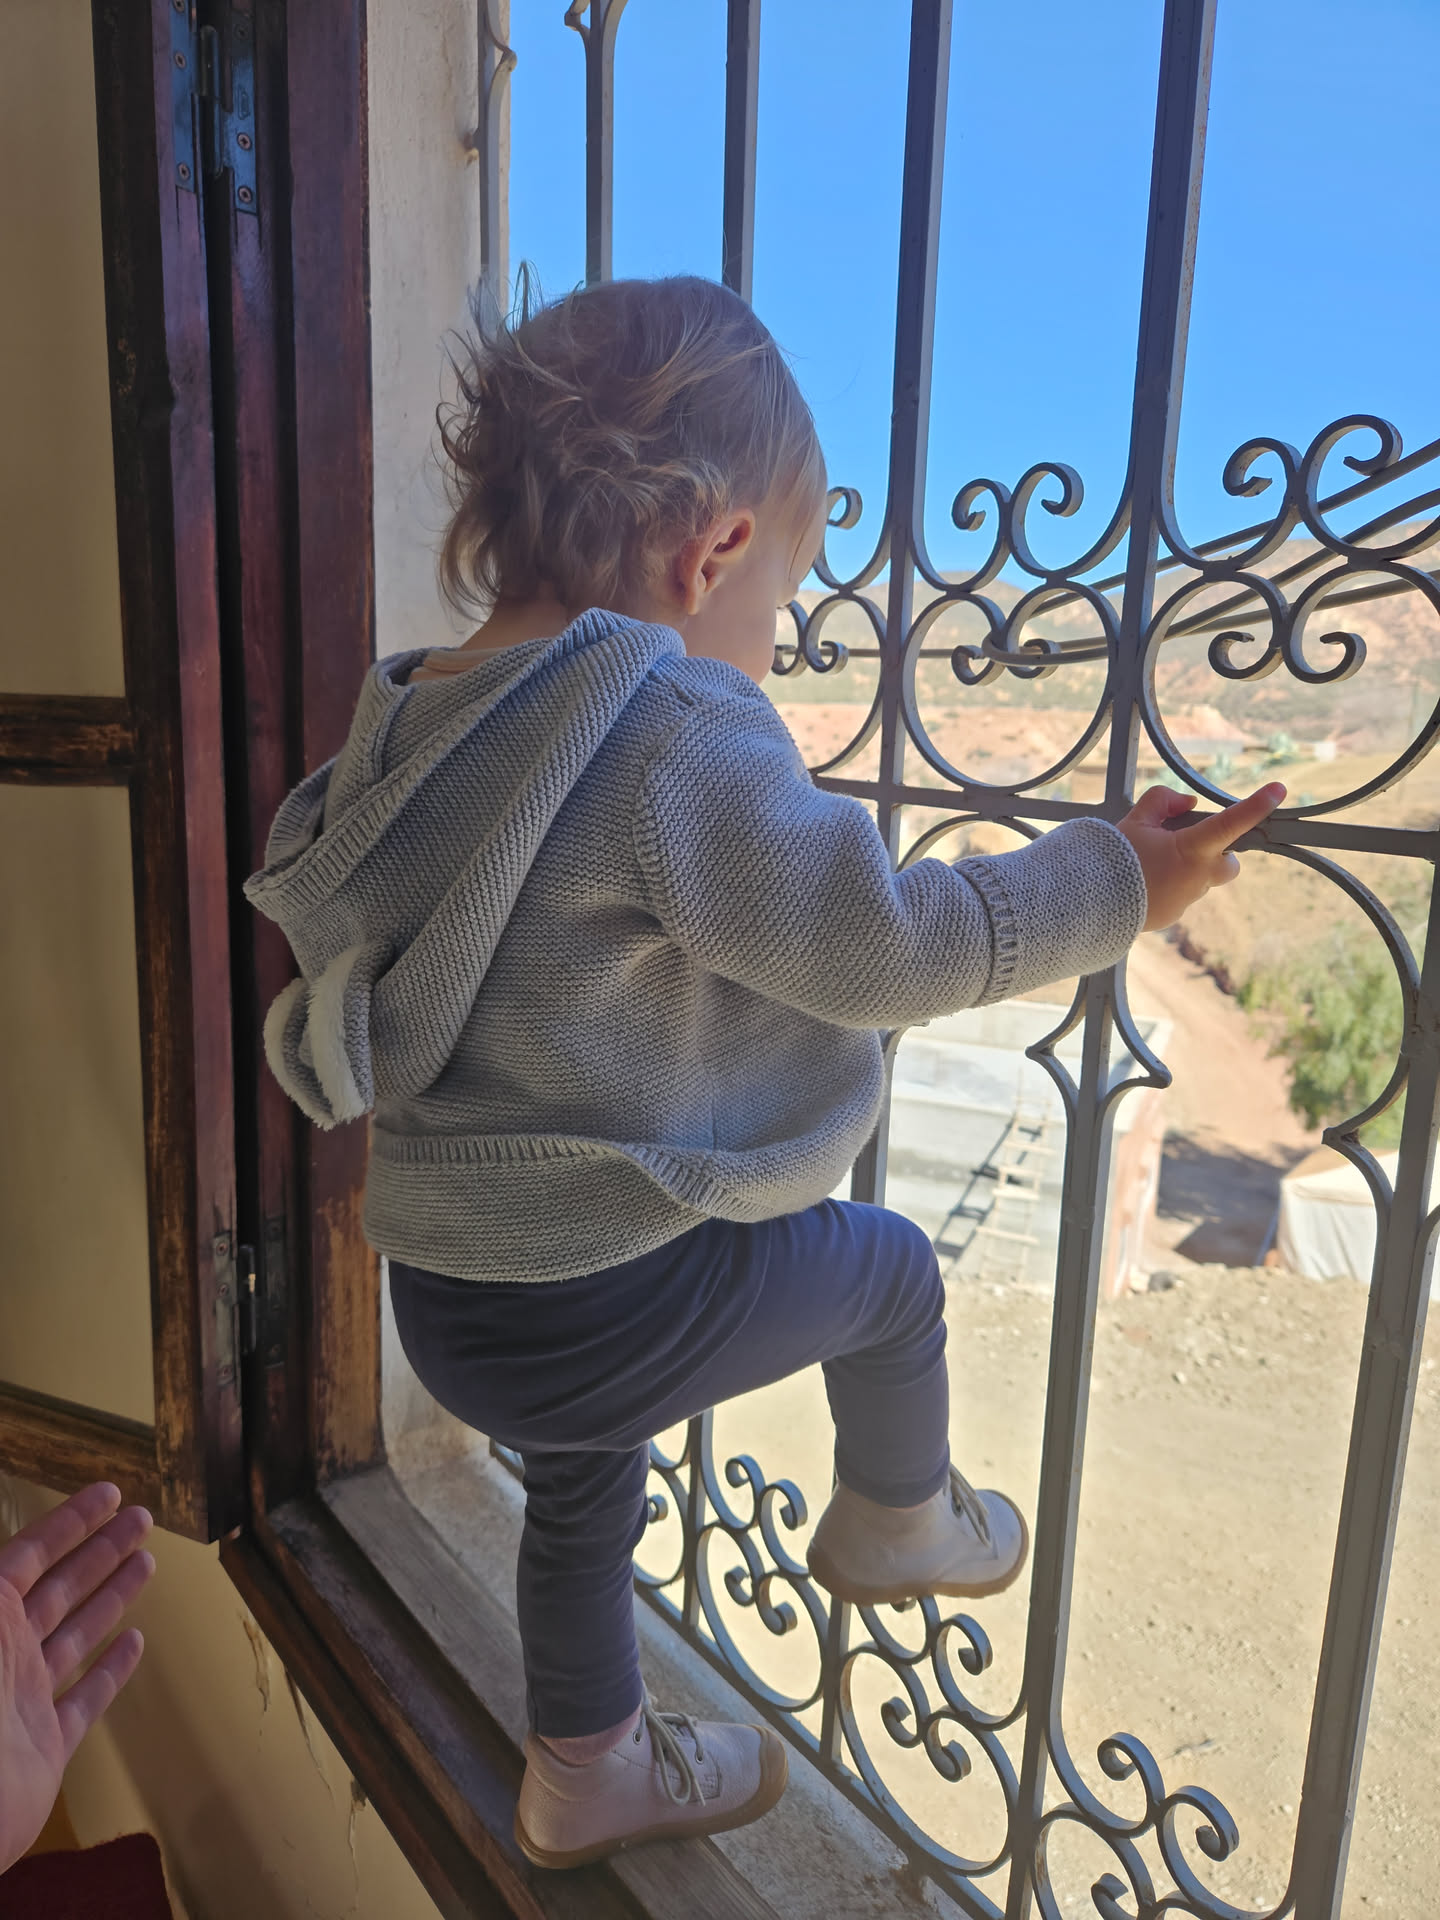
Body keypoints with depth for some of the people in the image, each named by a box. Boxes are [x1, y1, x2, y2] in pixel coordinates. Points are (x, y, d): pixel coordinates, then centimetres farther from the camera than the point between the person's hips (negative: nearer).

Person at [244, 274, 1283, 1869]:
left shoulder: (413, 721, 3)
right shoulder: (681, 732, -24)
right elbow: (876, 944, -21)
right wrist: (1114, 880, -8)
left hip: (445, 1295, 8)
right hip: (611, 1305, -8)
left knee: (580, 1492, 31)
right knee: (887, 1268, 18)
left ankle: (585, 1778, 56)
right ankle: (896, 1523, 46)